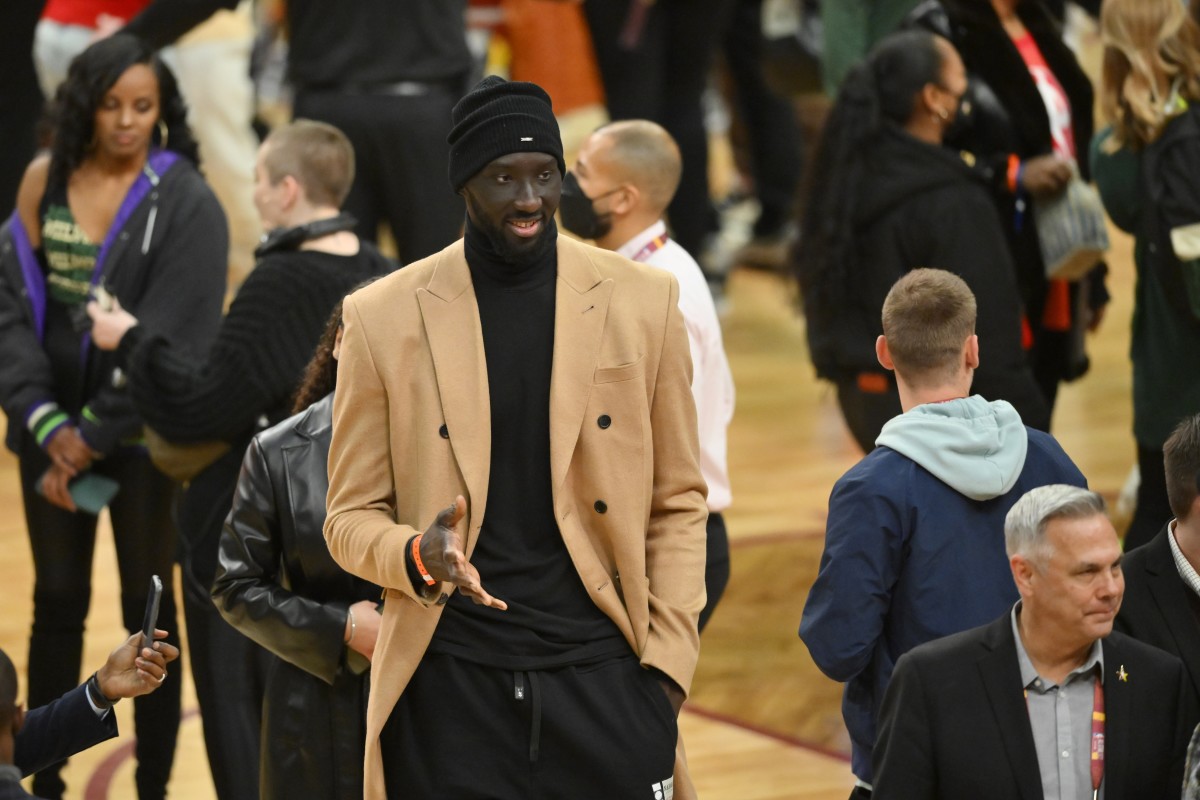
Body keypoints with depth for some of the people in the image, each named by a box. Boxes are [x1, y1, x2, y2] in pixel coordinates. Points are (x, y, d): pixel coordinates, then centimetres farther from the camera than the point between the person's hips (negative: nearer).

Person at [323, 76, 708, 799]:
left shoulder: (642, 301, 4)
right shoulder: (384, 317, 2)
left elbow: (678, 503, 8)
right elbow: (351, 516, 6)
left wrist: (667, 659, -2)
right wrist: (417, 555, -16)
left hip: (604, 677, 1)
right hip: (452, 683, 0)